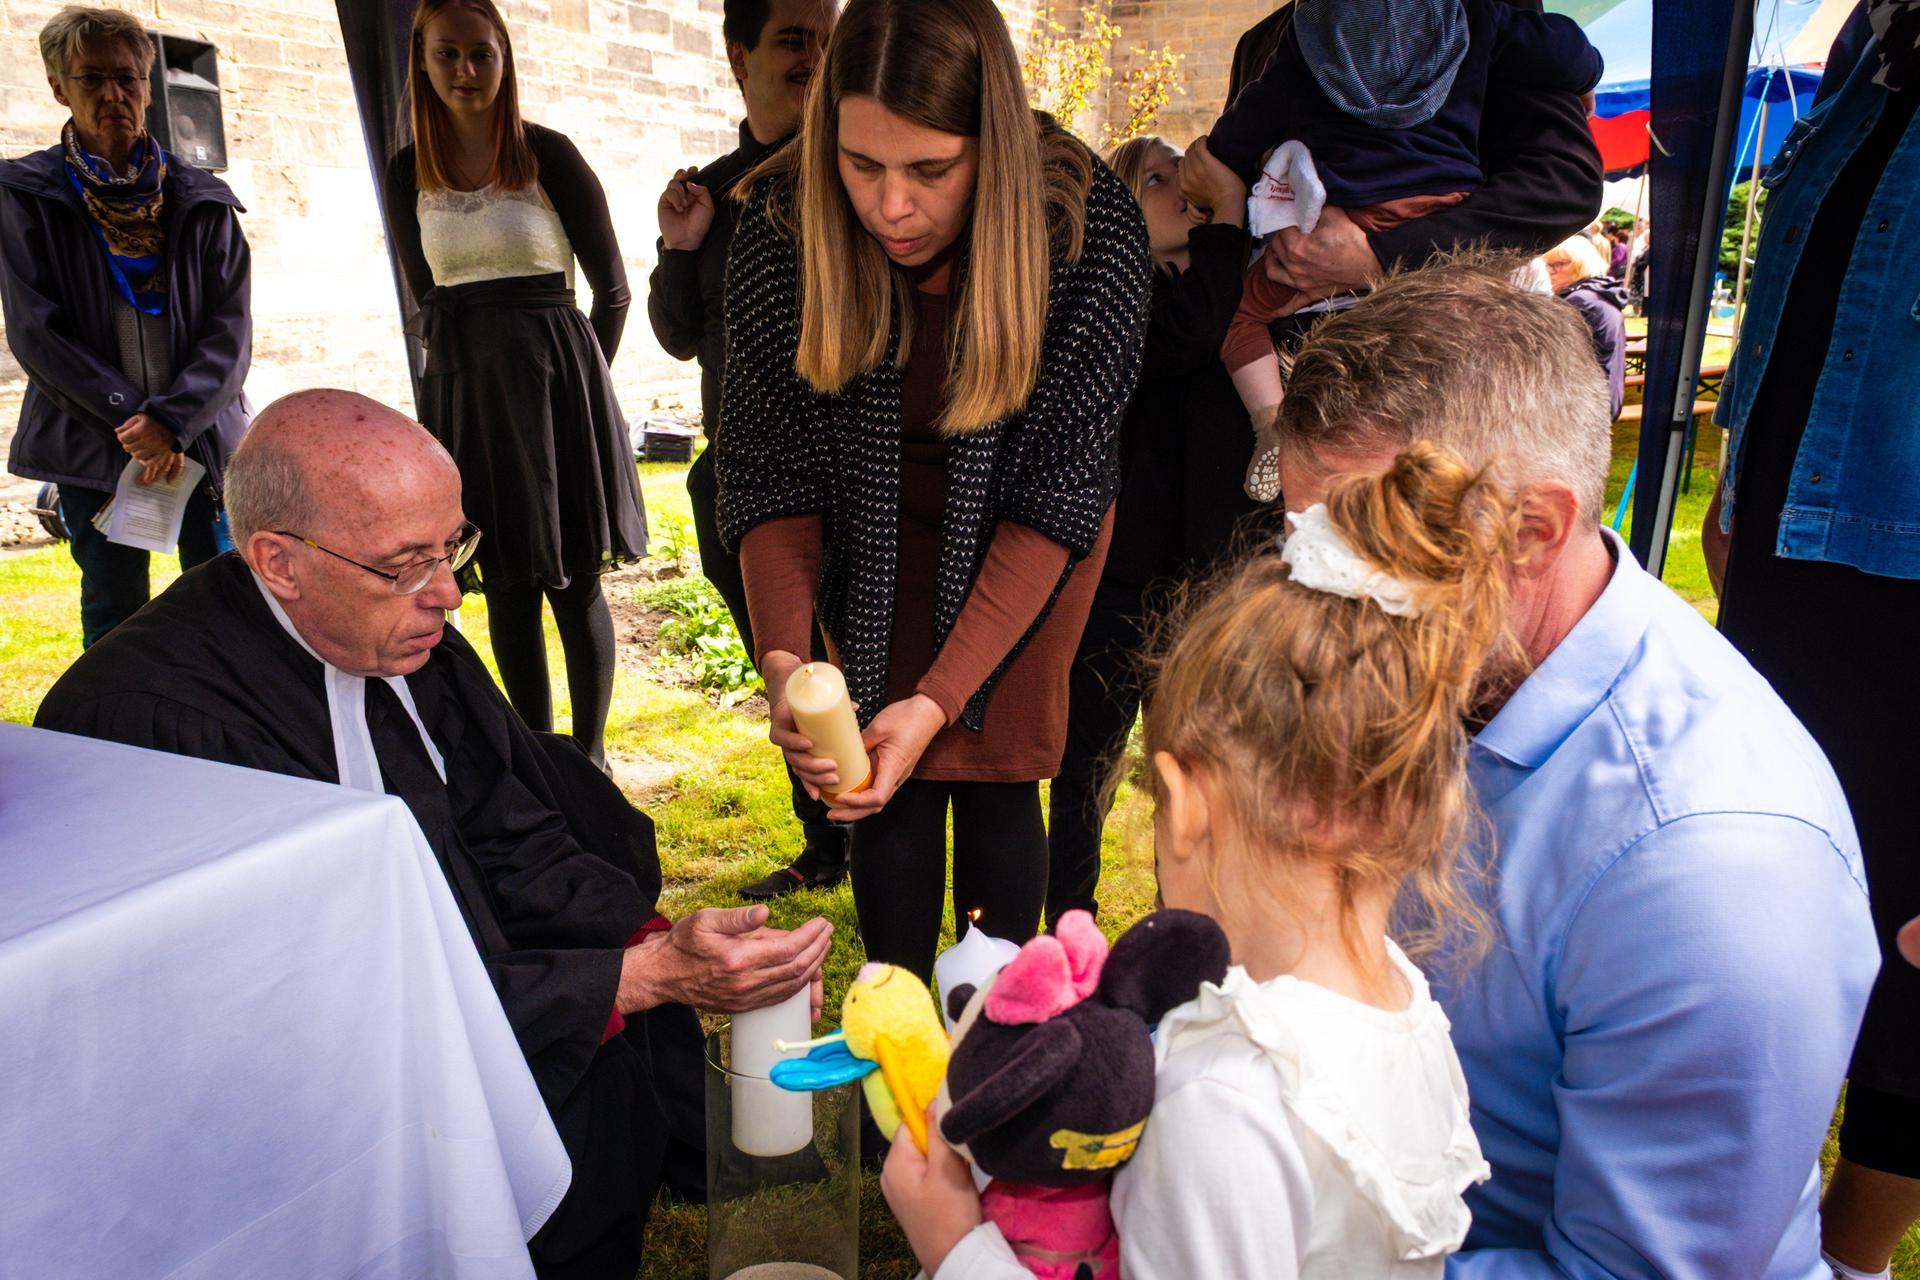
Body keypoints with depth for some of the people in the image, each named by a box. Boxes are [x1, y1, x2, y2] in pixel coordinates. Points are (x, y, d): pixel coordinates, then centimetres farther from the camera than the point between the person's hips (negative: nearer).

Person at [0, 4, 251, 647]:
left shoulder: (201, 202, 5)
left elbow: (230, 331, -1)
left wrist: (172, 420, -14)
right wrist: (130, 418, -11)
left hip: (202, 438, 0)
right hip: (90, 444, 0)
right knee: (114, 616, 5)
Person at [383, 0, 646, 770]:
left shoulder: (549, 156, -4)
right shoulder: (408, 174, 6)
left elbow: (612, 290, 1)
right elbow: (427, 301, 15)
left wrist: (573, 378, 7)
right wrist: (479, 371, 13)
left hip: (558, 382, -3)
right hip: (463, 391, 4)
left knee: (573, 582, 0)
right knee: (506, 586, 7)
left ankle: (589, 754, 13)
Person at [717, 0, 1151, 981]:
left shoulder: (1090, 227, -29)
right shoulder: (780, 228, -23)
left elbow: (1053, 492, -26)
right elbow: (772, 466, -16)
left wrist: (941, 697, -32)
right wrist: (782, 658, -31)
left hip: (1028, 537, -1)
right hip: (877, 529, 2)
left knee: (993, 770, -3)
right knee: (891, 785, -1)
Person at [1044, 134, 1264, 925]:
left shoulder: (1234, 288, 9)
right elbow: (1186, 333, -29)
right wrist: (1229, 208, -21)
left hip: (1208, 577, 6)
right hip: (1120, 580, -5)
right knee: (1091, 762, 8)